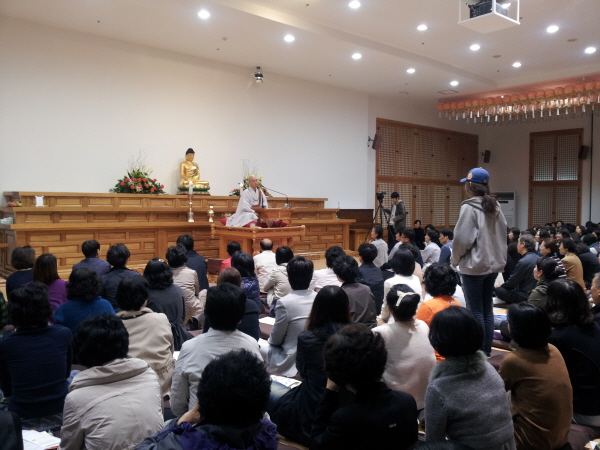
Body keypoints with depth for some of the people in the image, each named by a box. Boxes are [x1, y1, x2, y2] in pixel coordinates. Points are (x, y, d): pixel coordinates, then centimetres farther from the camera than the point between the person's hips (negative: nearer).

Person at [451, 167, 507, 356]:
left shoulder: (469, 208, -15)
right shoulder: (495, 207, 9)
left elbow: (463, 239, -17)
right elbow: (502, 236, 13)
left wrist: (455, 260, -2)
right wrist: (498, 257, 18)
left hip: (473, 266, -7)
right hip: (493, 264, 8)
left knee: (475, 311, 1)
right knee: (487, 309, 13)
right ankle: (487, 349, 21)